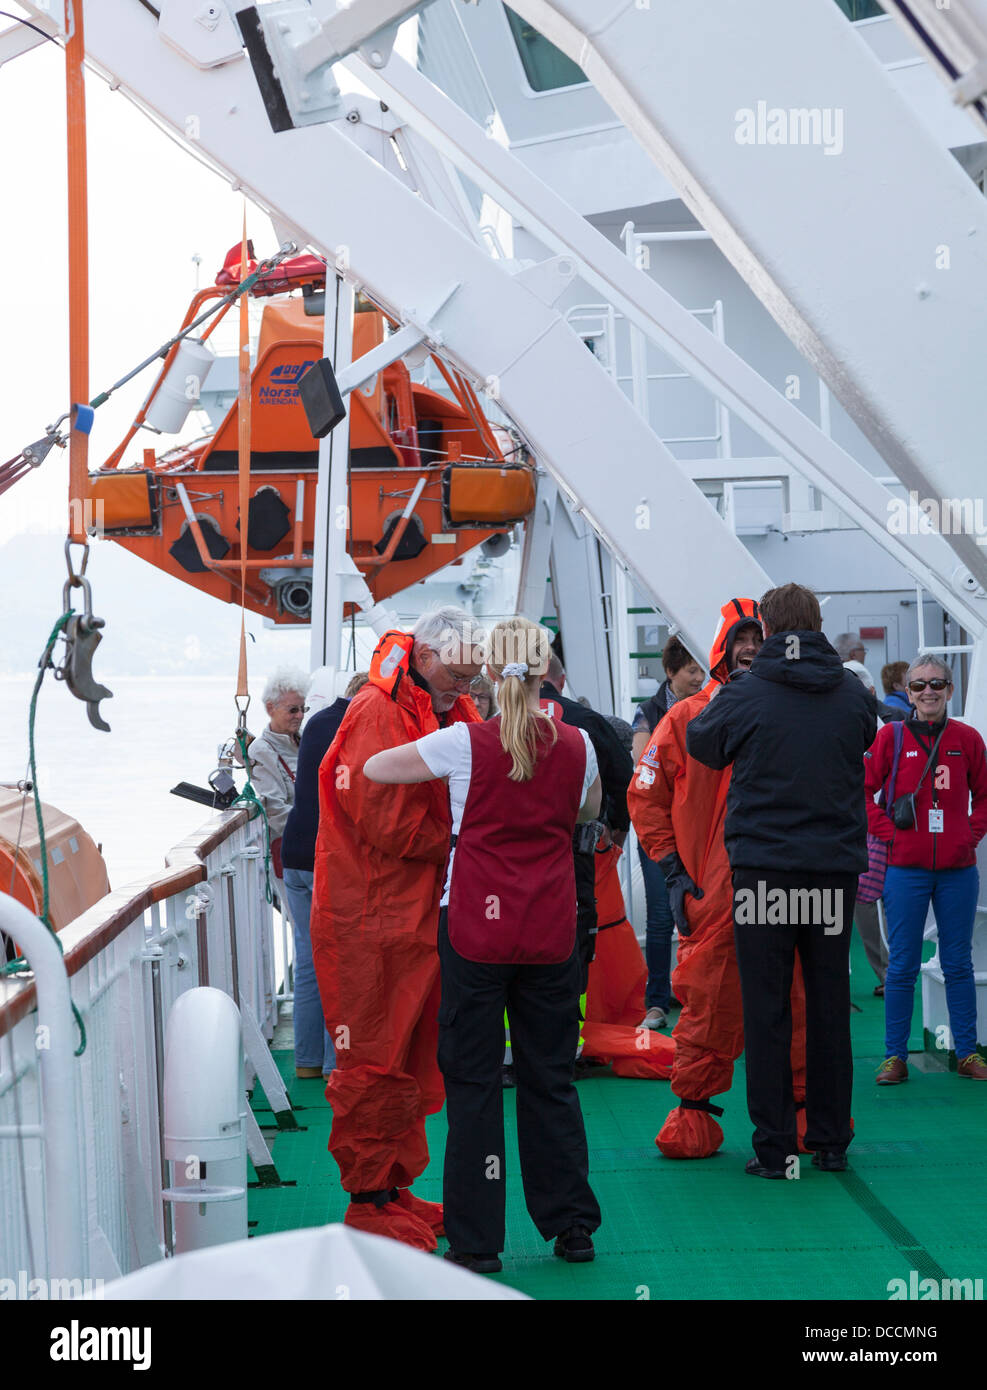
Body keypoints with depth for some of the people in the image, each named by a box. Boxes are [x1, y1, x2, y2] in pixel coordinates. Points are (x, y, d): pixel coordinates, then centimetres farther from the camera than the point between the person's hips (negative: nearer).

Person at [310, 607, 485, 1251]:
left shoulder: (452, 713, 14)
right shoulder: (378, 712, -14)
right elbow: (387, 823, -19)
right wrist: (461, 842, -9)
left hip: (424, 909, 9)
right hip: (374, 916, -9)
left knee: (414, 1057, 14)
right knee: (377, 1059, -3)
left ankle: (396, 1190, 25)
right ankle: (369, 1201, 6)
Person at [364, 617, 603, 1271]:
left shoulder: (466, 743, -10)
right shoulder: (576, 746, -1)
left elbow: (374, 768, 3)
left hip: (476, 928, -3)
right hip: (552, 931, 3)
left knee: (473, 1080, 5)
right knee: (551, 1078, 13)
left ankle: (477, 1241, 7)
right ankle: (572, 1228, 20)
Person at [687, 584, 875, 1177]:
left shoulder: (745, 694, -7)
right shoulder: (851, 692, 2)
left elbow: (702, 742, 10)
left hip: (763, 866, -3)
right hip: (837, 867, 3)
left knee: (767, 1008, 3)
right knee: (830, 1004, 12)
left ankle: (776, 1147, 3)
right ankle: (832, 1140, 18)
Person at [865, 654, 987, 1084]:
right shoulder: (891, 737, -1)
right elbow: (862, 790, 4)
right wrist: (887, 831, -4)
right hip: (906, 868, -1)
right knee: (902, 965, 3)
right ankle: (895, 1057, 9)